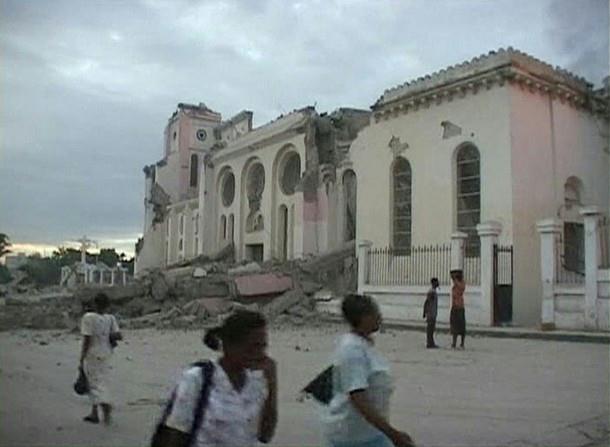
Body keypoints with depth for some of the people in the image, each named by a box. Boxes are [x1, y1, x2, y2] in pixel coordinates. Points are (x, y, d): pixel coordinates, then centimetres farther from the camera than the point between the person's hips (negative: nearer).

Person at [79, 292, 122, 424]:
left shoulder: (88, 317, -14)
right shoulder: (111, 319, -2)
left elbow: (86, 340, -16)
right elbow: (119, 336, -8)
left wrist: (81, 360, -10)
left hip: (91, 355, -5)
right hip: (106, 355, 5)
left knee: (94, 384, 1)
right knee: (102, 383, 15)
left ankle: (105, 404, -22)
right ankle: (94, 413, 22)